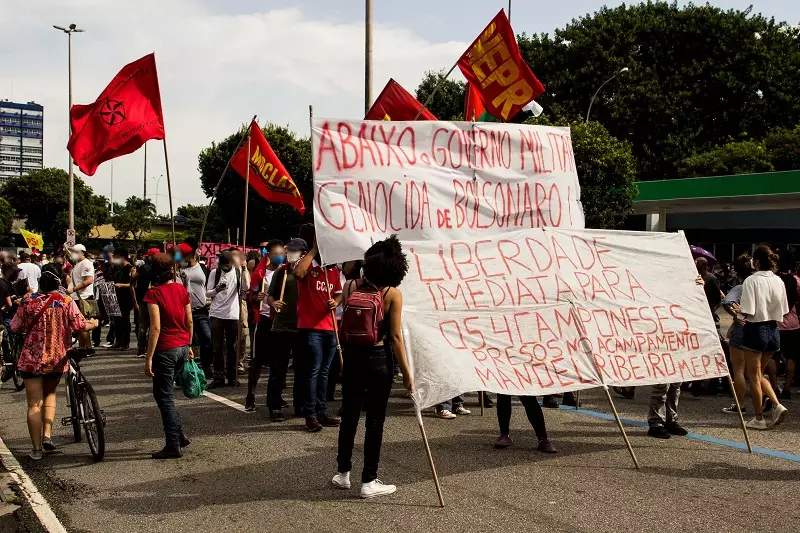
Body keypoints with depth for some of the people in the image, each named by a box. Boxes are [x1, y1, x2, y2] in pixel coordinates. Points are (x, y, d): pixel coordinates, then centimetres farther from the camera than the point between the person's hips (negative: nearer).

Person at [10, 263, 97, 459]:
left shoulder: (29, 302, -9)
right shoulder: (66, 302, -9)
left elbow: (15, 328, -3)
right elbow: (80, 326, -9)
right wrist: (93, 323, 12)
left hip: (32, 359, -1)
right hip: (57, 359, 1)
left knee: (34, 403, 5)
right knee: (49, 394, 25)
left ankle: (36, 449, 6)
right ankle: (47, 435, 11)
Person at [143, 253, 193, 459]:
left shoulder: (154, 293, -13)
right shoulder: (181, 289, 5)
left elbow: (155, 328, -18)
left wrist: (148, 358, -14)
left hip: (165, 349, -7)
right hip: (182, 347, 7)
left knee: (163, 396, 3)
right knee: (165, 393, 22)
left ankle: (173, 446, 5)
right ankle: (179, 434, 22)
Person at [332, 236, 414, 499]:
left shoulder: (350, 286, -2)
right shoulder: (393, 294, -10)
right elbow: (395, 336, -10)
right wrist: (406, 371, -5)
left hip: (352, 355, 3)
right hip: (379, 359, -3)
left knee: (349, 415, 16)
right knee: (375, 420, 6)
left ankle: (343, 472, 28)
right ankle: (369, 481, 11)